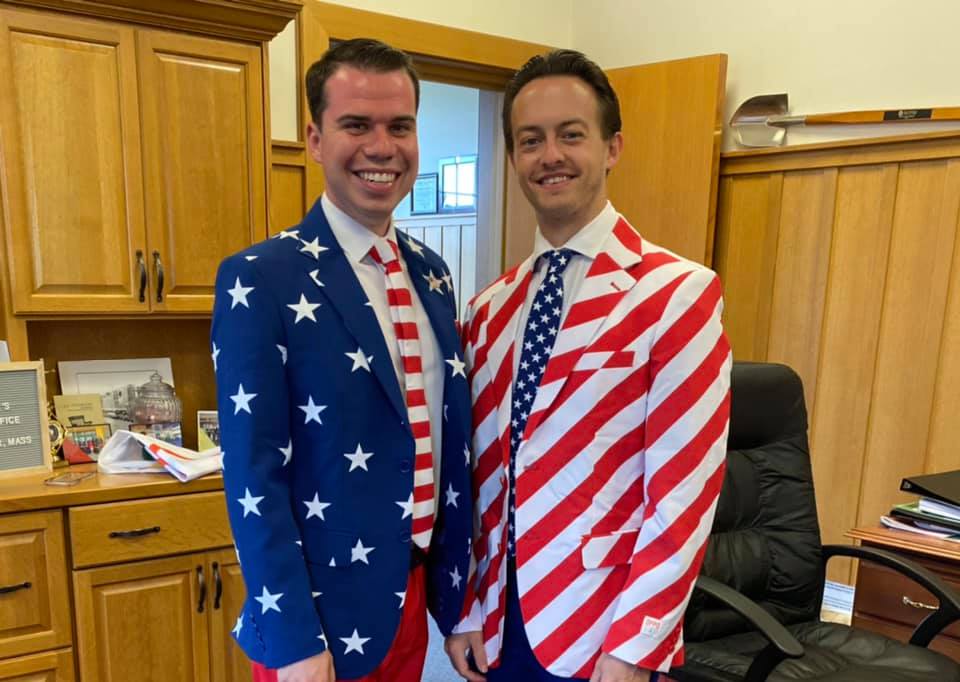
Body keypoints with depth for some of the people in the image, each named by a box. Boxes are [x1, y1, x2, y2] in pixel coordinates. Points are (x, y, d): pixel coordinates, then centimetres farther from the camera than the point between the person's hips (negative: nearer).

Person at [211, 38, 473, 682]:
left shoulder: (431, 272, 2)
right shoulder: (260, 279, -17)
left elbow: (450, 440, 7)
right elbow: (254, 479, -16)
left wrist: (456, 582, 10)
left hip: (417, 593, 6)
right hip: (323, 608, -5)